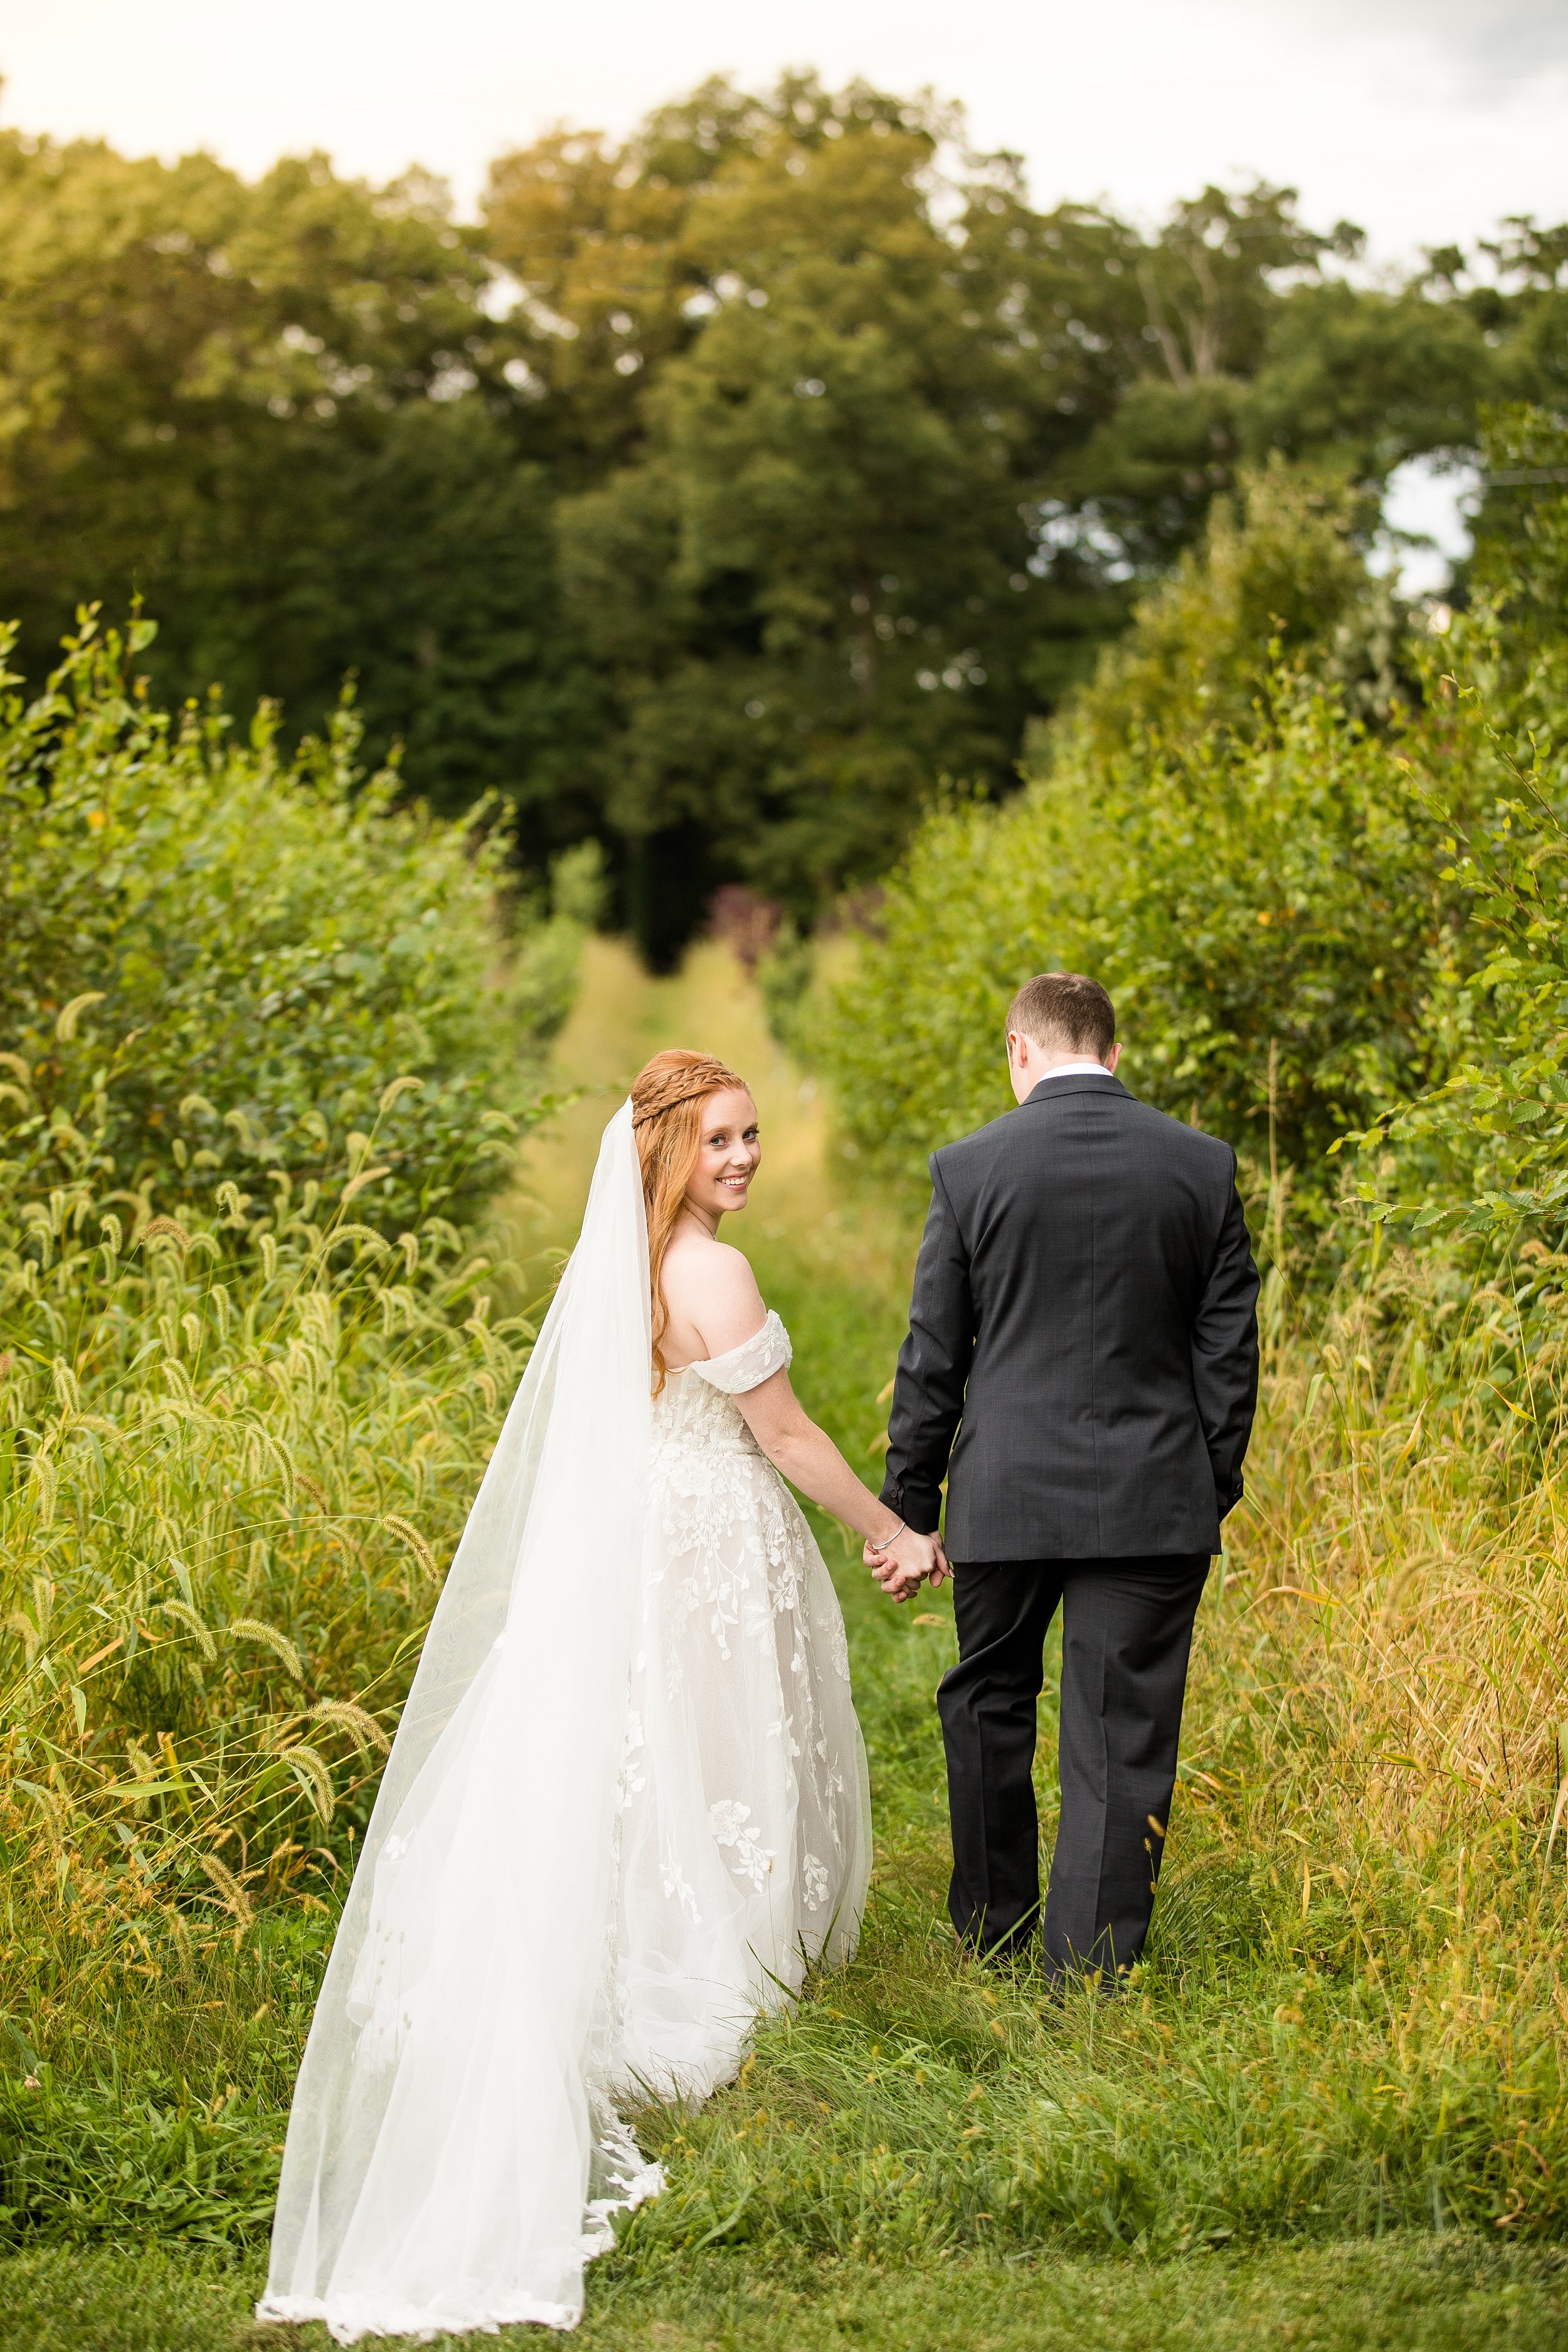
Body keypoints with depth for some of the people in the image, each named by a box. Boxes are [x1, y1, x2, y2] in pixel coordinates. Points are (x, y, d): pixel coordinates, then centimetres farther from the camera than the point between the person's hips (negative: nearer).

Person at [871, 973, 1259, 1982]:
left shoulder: (972, 1168, -4)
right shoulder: (1204, 1166, -1)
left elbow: (932, 1360, -1)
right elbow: (1230, 1353, 2)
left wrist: (908, 1510, 7)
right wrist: (1213, 1499, 12)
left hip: (1006, 1494, 0)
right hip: (1153, 1501, 0)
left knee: (989, 1706, 20)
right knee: (1122, 1746, 4)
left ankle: (993, 1933, 32)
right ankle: (1088, 1980, 4)